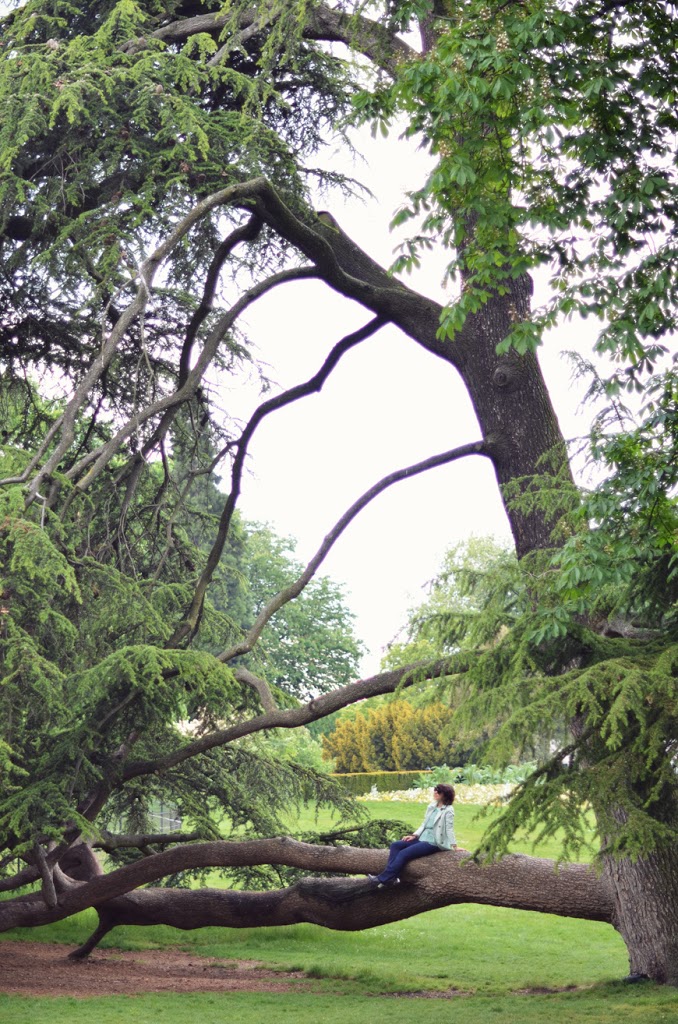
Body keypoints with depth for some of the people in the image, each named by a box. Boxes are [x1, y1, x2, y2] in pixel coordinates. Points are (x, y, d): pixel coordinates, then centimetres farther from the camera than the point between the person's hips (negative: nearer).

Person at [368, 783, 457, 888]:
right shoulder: (432, 807, 13)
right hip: (422, 839, 9)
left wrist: (454, 846, -18)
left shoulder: (448, 811, -9)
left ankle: (383, 879, -18)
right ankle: (393, 877, -13)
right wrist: (414, 836, 7)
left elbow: (449, 829, -13)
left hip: (433, 843, -9)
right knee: (395, 846, -3)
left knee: (404, 853, -21)